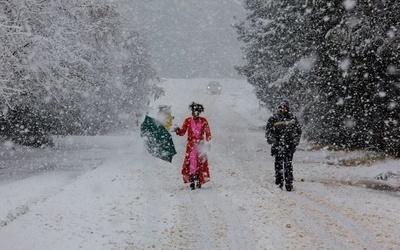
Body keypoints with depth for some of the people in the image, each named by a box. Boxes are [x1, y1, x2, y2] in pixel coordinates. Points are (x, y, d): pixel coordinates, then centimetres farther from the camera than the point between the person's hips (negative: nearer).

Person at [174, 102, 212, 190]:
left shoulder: (204, 121, 0)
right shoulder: (188, 121, -1)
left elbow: (208, 133, 4)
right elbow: (182, 132, 1)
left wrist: (208, 143, -2)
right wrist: (178, 130, -19)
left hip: (201, 145, 1)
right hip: (191, 145, -1)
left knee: (201, 163, 0)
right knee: (191, 162, -10)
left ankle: (199, 180, 9)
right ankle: (192, 181, -8)